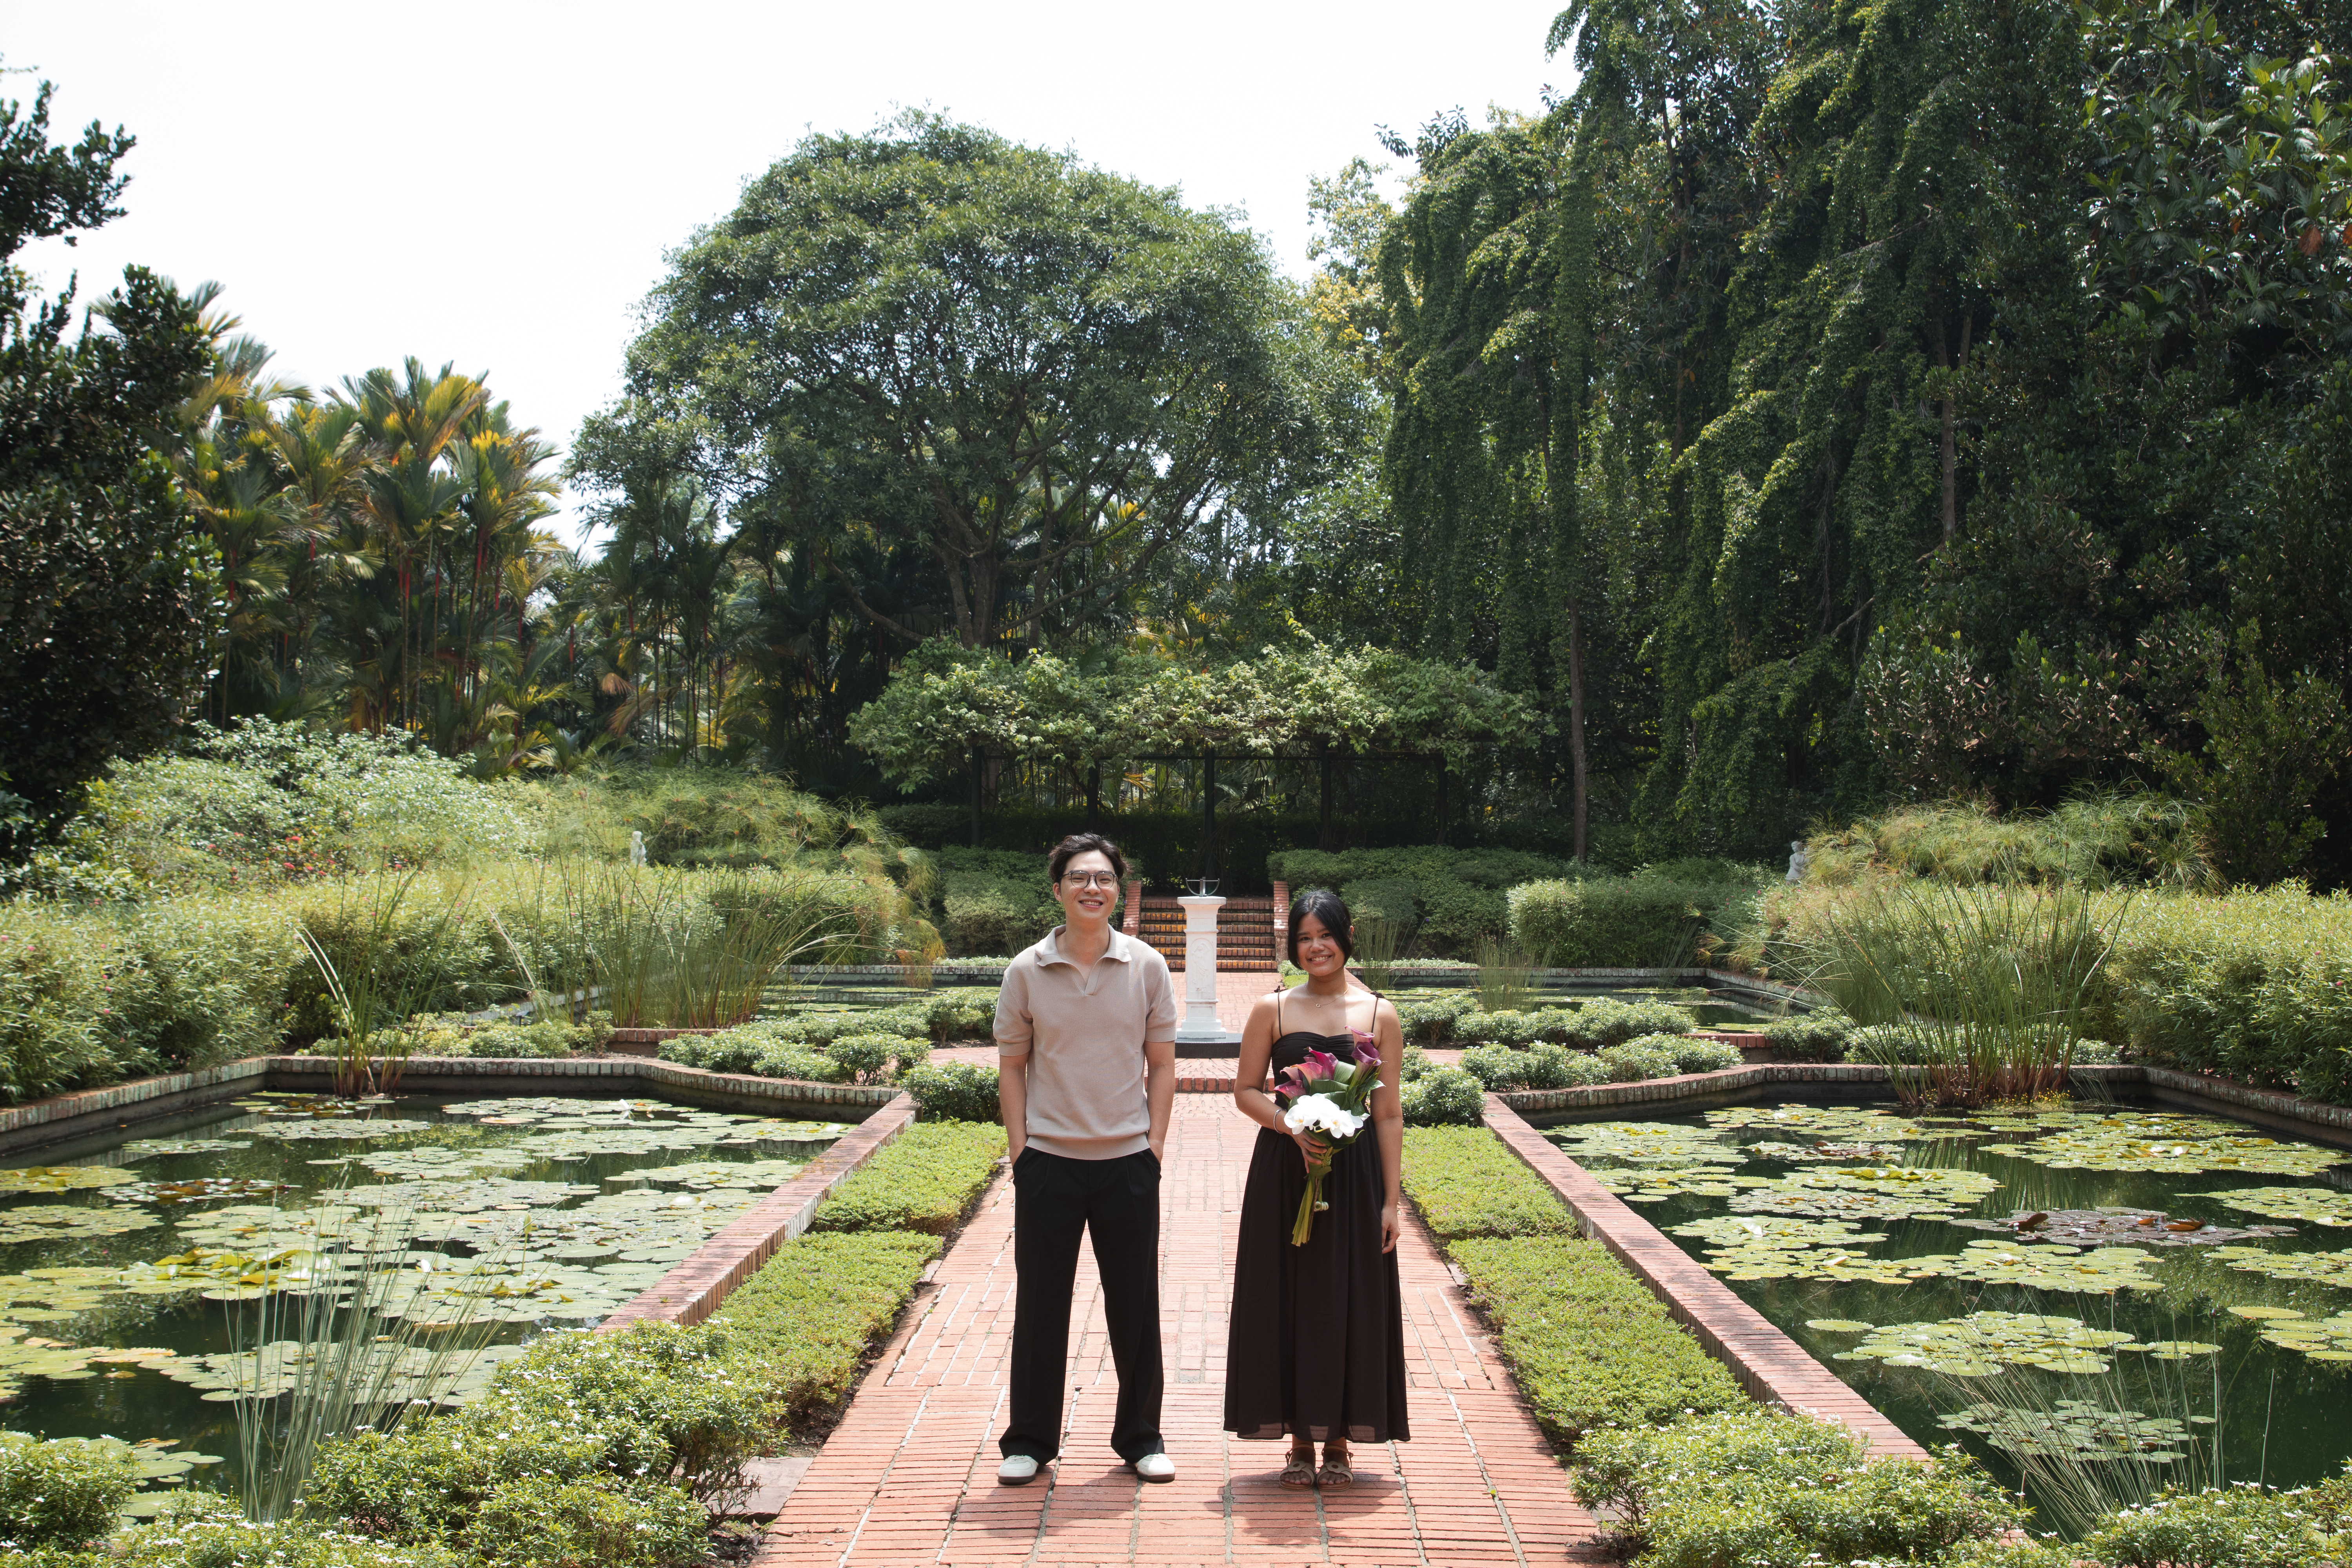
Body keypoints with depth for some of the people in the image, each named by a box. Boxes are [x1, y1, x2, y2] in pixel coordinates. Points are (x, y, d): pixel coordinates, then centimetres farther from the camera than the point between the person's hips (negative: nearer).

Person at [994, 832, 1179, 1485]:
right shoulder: (1026, 972, -1)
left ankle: (1140, 1436, 24)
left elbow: (1162, 1064, 5)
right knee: (1040, 1302, 7)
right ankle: (1028, 1439, 21)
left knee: (1135, 1303, 8)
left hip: (1128, 1162, 0)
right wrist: (1019, 1149, -2)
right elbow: (1011, 1066, 5)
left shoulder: (1147, 967, 1)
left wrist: (1154, 1146, -1)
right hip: (1048, 1162, 0)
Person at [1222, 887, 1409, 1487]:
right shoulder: (1272, 1010, 3)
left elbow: (1389, 1115, 2)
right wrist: (1294, 1128, -14)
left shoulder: (1380, 1015, 2)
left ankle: (1339, 1442, 18)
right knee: (1288, 1302, 4)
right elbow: (1246, 1091, 5)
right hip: (1284, 1173, 0)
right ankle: (1300, 1441, 17)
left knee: (1350, 1302, 4)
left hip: (1355, 1175, 0)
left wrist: (1391, 1201, -1)